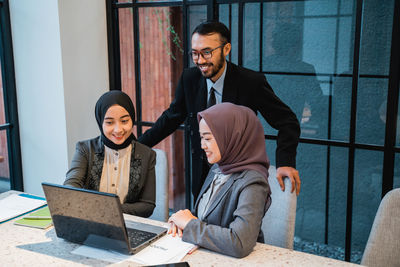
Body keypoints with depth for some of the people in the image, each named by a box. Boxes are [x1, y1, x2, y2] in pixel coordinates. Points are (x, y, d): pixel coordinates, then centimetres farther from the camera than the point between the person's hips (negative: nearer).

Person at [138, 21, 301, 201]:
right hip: (203, 178, 4)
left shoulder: (251, 82, -16)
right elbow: (172, 117, 10)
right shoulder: (189, 78, -4)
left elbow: (287, 121, -12)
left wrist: (285, 163, -28)